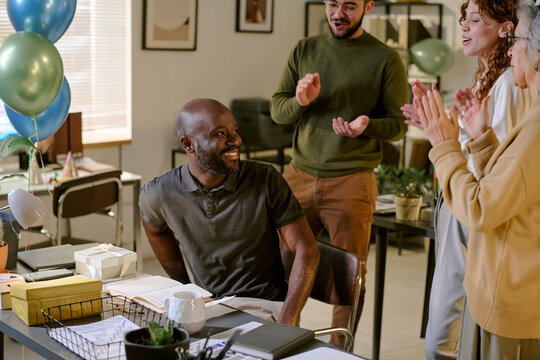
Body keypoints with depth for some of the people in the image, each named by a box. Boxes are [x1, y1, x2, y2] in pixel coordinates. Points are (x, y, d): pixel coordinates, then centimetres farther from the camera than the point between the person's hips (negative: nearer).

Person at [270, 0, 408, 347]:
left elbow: (399, 124, 1)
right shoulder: (305, 50, 10)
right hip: (300, 175, 3)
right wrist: (300, 102, -13)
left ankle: (340, 351, 20)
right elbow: (277, 110, 9)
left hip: (352, 184, -3)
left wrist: (366, 126, -20)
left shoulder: (386, 59, -1)